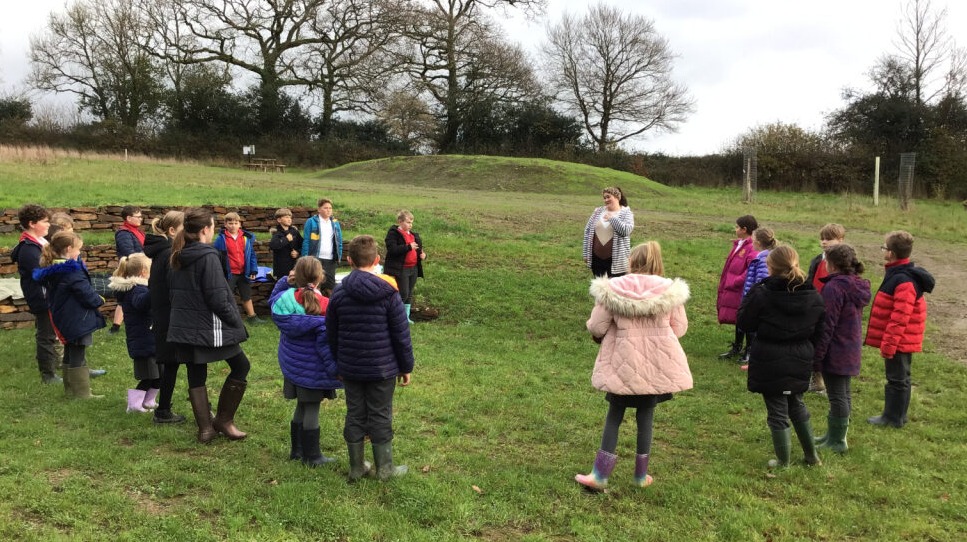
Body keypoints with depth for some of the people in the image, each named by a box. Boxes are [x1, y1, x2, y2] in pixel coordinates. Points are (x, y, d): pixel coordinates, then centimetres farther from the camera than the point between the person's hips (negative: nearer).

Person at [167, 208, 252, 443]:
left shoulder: (178, 257, 7)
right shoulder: (208, 257, -17)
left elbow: (172, 291, 15)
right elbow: (218, 298, -19)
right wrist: (236, 321, -7)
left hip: (183, 327, 8)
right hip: (209, 326, -8)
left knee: (196, 377, 12)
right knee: (241, 366, 8)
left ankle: (205, 428, 15)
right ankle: (223, 420, 11)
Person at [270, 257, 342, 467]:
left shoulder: (286, 298, -7)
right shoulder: (325, 306, -19)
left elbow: (273, 300, 19)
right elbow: (327, 341, -18)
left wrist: (285, 281, 8)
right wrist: (335, 368, -11)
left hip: (292, 364, 6)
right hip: (313, 368, -6)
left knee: (302, 407, 20)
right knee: (311, 410, 4)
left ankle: (297, 450, 31)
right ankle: (312, 456, 13)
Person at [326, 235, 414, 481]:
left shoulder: (338, 294, -5)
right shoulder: (388, 294, -13)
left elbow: (331, 335, 3)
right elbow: (401, 336, -9)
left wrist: (339, 363, 17)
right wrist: (406, 367, 2)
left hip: (350, 368, 3)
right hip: (382, 369, -3)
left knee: (355, 415, 14)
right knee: (381, 417, 9)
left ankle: (356, 467, 25)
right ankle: (385, 468, 20)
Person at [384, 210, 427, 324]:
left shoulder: (414, 234, 15)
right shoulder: (393, 233, -9)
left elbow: (418, 249, 27)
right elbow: (392, 249, -23)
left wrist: (422, 254, 4)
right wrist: (408, 247, -25)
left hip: (413, 268, 8)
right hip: (400, 269, -8)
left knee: (409, 294, 13)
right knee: (403, 294, -10)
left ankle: (406, 317, 23)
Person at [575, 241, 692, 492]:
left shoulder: (613, 289, -10)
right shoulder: (669, 290, -6)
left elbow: (596, 327, -6)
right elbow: (680, 328, 3)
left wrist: (600, 336, 18)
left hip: (623, 365, -1)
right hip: (657, 366, 1)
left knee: (614, 416, 11)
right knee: (646, 415, 15)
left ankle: (600, 475, 12)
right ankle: (641, 475, 25)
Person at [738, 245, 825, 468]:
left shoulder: (762, 294, -19)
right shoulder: (813, 297, -3)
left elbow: (745, 322, -6)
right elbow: (818, 332, 6)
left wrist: (752, 293, 0)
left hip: (769, 364, -5)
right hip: (800, 363, 5)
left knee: (777, 411, 7)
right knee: (797, 405, 24)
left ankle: (783, 462, 17)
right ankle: (812, 455, 33)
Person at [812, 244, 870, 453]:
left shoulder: (834, 287, -21)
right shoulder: (857, 285, 7)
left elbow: (827, 325, -21)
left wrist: (817, 356, -16)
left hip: (834, 352, -9)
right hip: (851, 350, 9)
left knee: (837, 396, 1)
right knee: (844, 394, 18)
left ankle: (837, 441, 11)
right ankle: (835, 435, 32)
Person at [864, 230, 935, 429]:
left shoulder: (904, 281, -24)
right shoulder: (899, 274, 9)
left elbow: (900, 318, -26)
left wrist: (888, 343, -22)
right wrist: (888, 342, 21)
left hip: (899, 340, -10)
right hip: (903, 341, 10)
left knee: (897, 379, 2)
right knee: (899, 377, 17)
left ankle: (893, 418, 12)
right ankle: (896, 415, 28)